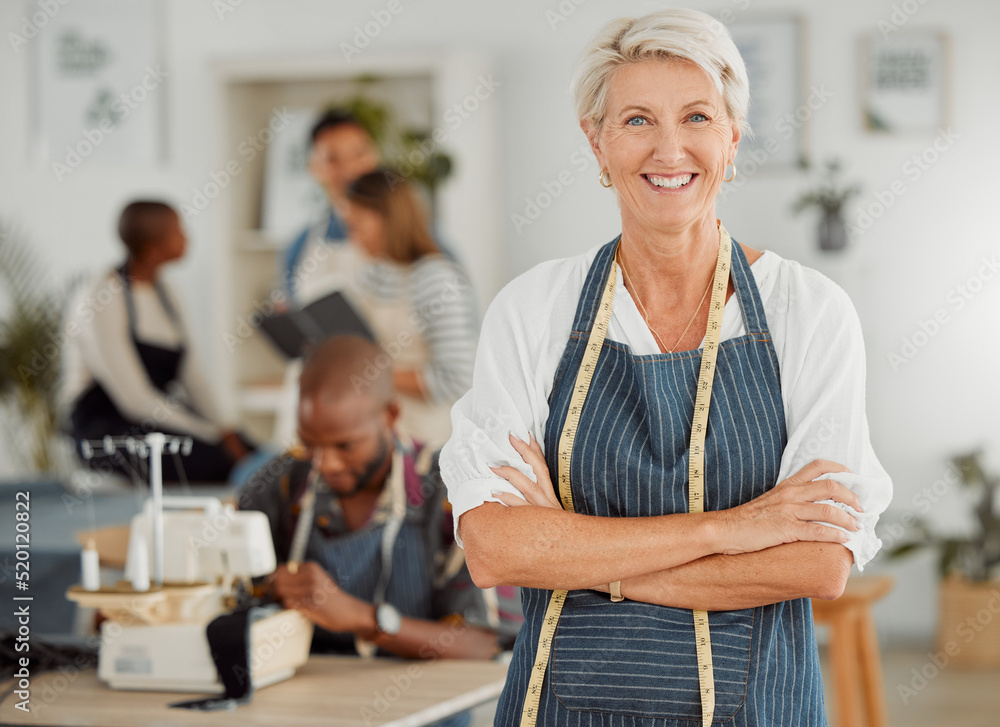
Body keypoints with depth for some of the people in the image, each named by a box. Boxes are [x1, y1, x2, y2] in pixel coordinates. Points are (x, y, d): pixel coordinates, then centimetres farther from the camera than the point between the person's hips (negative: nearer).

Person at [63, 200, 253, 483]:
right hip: (106, 428, -8)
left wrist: (224, 429, -9)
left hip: (161, 415, 8)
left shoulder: (165, 294, 13)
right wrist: (211, 435, -22)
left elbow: (193, 376, 9)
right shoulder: (97, 301, -14)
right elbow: (135, 399, -20)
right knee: (215, 462, -29)